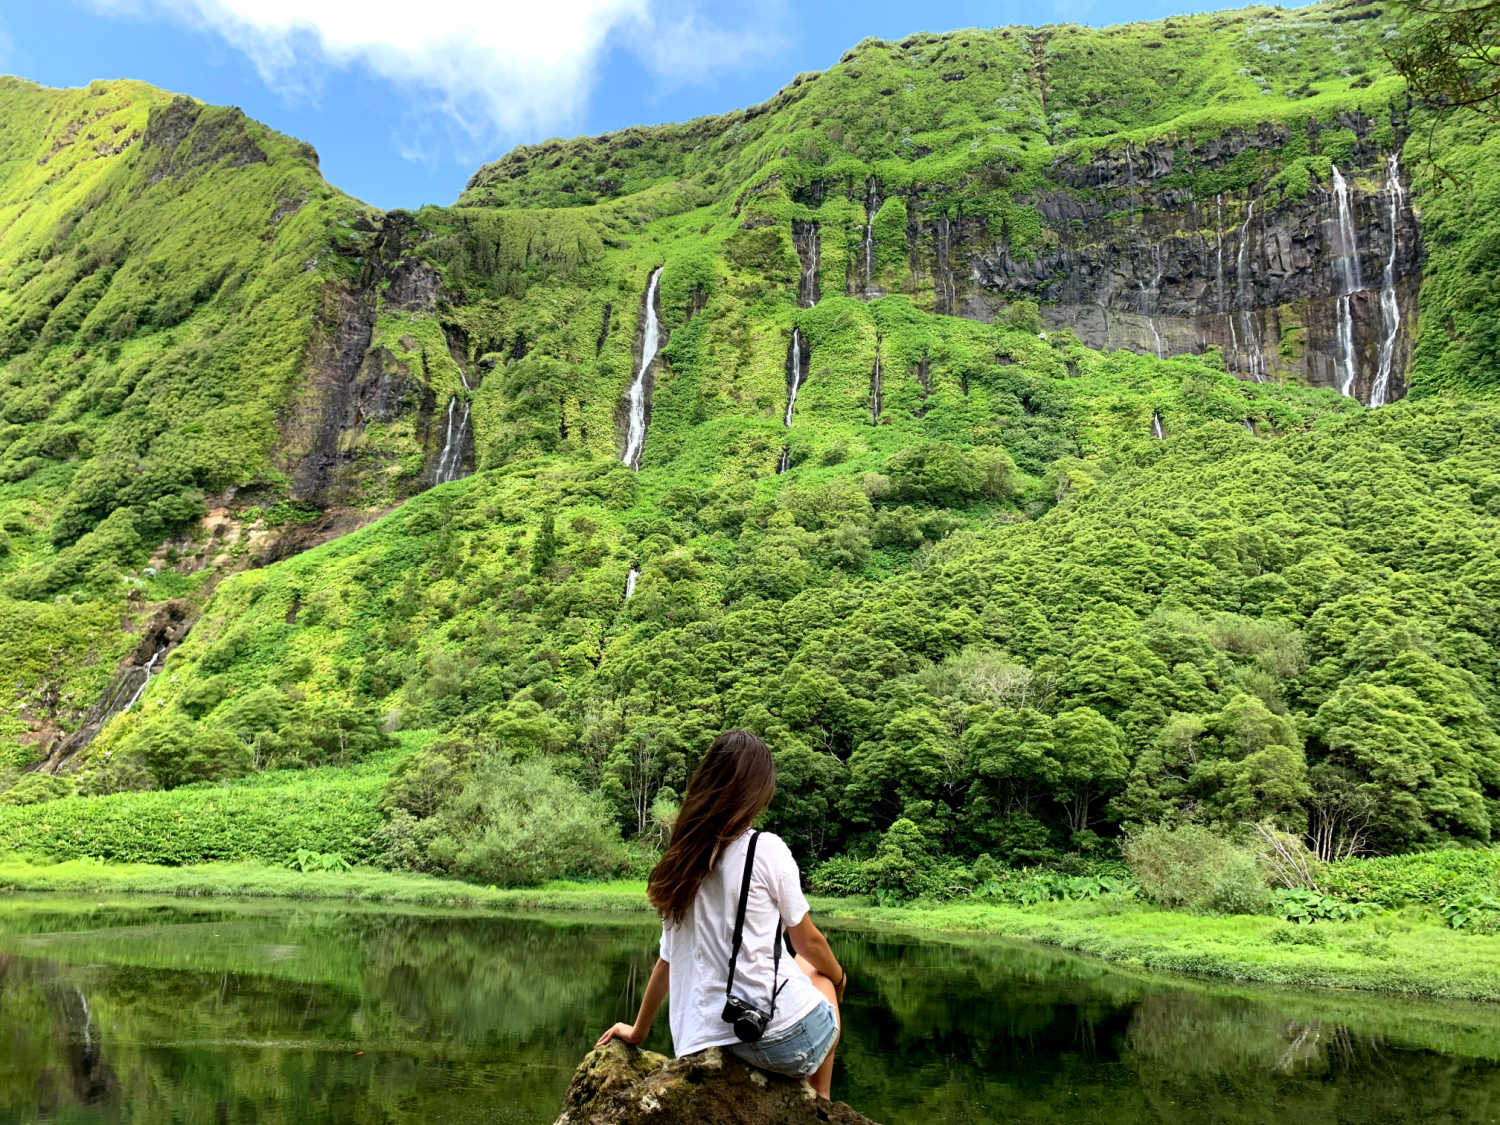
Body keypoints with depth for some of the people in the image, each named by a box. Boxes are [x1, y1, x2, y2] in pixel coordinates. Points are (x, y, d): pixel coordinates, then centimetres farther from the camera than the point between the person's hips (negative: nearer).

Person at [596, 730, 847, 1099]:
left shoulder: (683, 861, 7)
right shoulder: (766, 849, -9)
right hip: (777, 1034, -5)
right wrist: (838, 976, 23)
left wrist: (638, 1031, 30)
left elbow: (666, 961, 15)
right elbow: (808, 941, 2)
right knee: (821, 974, 27)